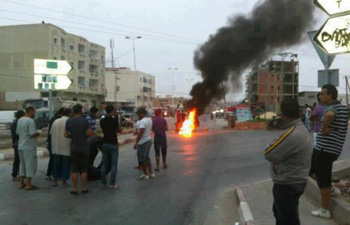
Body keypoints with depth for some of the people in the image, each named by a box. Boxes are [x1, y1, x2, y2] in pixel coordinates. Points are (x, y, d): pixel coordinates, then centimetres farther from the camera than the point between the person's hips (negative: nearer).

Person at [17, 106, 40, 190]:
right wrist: (38, 133, -4)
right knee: (30, 165, -1)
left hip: (21, 146, 9)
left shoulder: (20, 120, 10)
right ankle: (28, 184, 2)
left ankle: (21, 183, 22)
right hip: (29, 147, -9)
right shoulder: (30, 121, -17)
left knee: (22, 164, 16)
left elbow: (17, 132, 18)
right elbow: (33, 134, -23)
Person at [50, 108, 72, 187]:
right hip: (66, 147, -5)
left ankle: (55, 181, 19)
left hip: (56, 148, 5)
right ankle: (63, 181, 8)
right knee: (65, 165, 5)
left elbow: (51, 134, 9)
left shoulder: (55, 121, 6)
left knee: (56, 164, 14)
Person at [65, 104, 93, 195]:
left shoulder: (69, 121, 0)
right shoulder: (84, 120, -8)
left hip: (74, 148, 2)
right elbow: (89, 133, -13)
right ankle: (84, 188, 10)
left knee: (74, 170, 6)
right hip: (84, 148, -2)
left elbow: (66, 134, 0)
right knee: (84, 170, 6)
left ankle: (74, 189, 8)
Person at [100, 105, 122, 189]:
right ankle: (112, 183, 1)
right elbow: (119, 130, 0)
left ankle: (103, 182, 14)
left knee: (104, 163, 10)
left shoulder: (102, 121, 1)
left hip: (105, 144, 5)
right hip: (113, 144, -5)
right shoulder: (114, 120, -13)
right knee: (114, 164, 1)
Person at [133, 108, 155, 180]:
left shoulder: (142, 121, -20)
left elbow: (140, 133, -27)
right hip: (149, 140, 10)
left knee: (142, 159, 3)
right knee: (147, 158, 19)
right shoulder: (149, 119, 9)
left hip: (143, 142, -10)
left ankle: (145, 175, 11)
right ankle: (151, 173, 23)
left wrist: (136, 143, -25)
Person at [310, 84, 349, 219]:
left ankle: (325, 211, 14)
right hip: (325, 148, 9)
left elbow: (329, 115, -42)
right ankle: (331, 190, 30)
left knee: (322, 180, 2)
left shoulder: (331, 108, -18)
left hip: (325, 148, -9)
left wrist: (324, 129, -26)